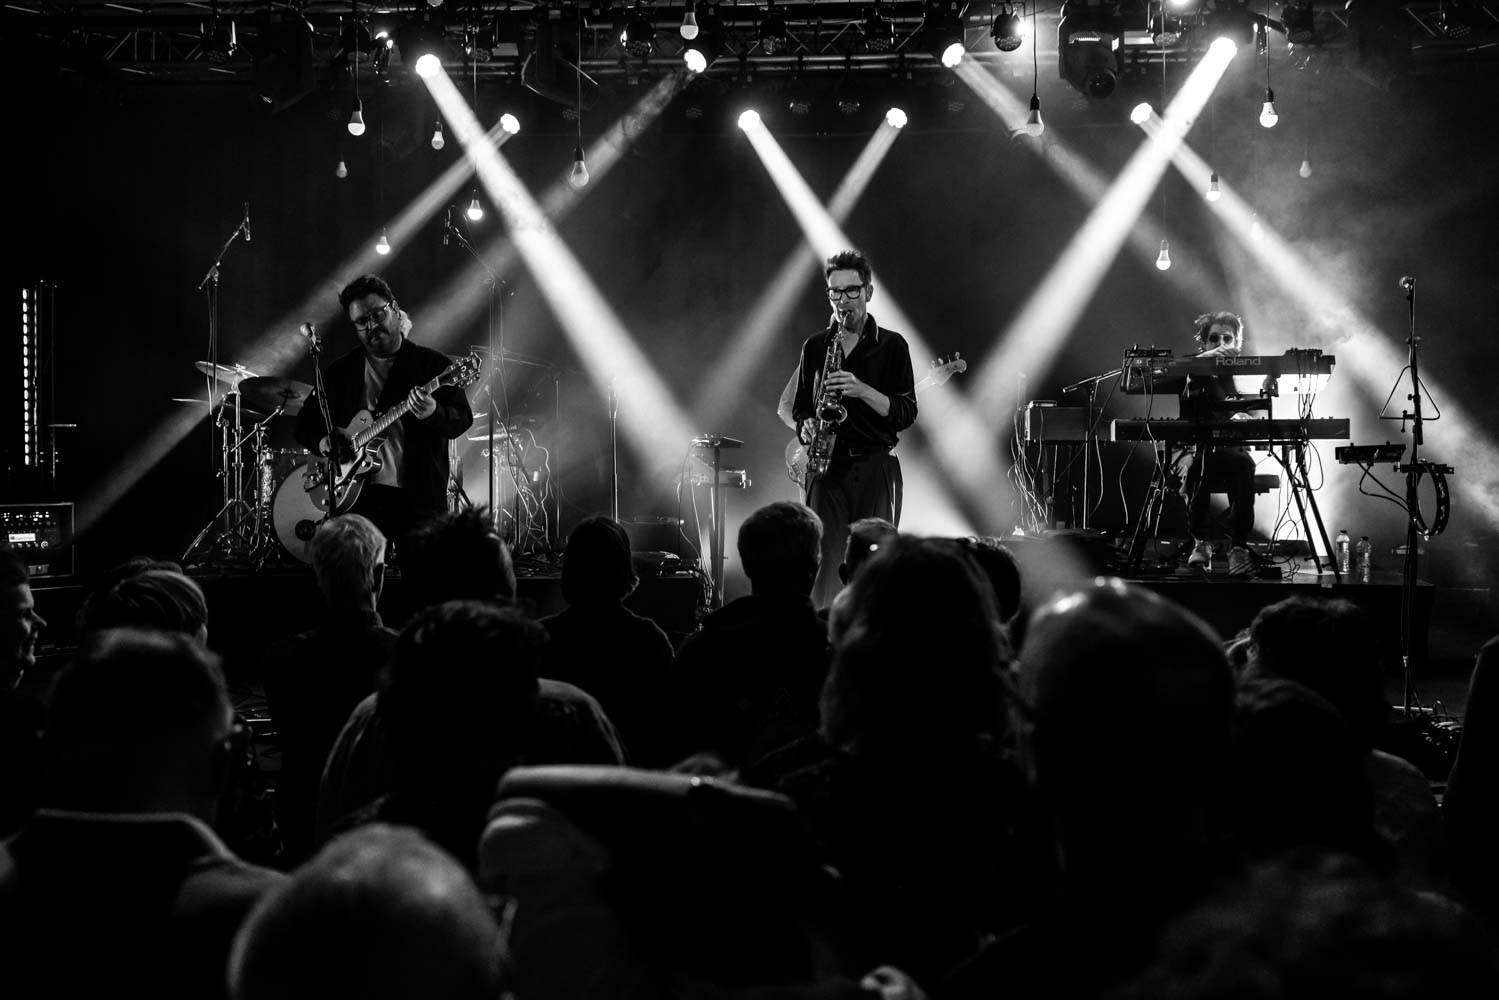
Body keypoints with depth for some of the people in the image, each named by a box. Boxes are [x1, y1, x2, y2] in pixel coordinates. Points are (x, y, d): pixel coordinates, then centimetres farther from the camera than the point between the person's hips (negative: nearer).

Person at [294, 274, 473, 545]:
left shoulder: (433, 364, 6)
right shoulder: (342, 371, 14)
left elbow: (462, 420, -2)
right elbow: (305, 421, 17)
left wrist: (433, 413, -23)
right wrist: (323, 440, -6)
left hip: (418, 499, -2)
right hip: (357, 497, 2)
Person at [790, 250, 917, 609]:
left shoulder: (892, 346, 6)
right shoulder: (815, 346, 13)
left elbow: (906, 413, -1)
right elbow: (799, 407, 20)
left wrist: (862, 390, -15)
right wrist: (806, 426, -2)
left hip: (876, 467, -1)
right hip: (827, 467, 1)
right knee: (825, 562, -8)